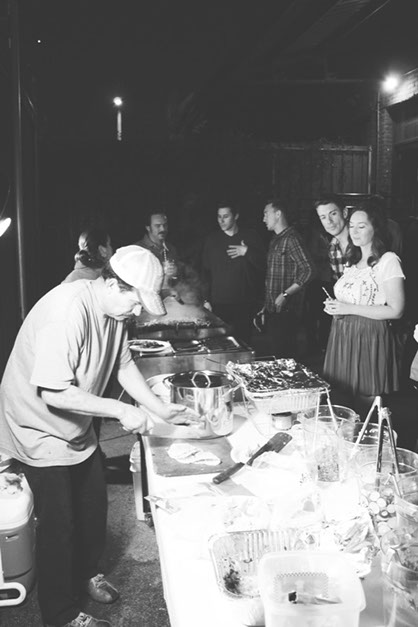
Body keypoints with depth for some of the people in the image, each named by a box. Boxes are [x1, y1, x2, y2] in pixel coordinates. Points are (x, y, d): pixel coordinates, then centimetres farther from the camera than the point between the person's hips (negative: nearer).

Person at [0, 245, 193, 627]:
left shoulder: (114, 310, -6)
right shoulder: (68, 312, -34)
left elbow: (123, 363, 5)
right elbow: (54, 393, -35)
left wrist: (160, 408, -1)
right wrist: (121, 410, -30)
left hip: (77, 430, 8)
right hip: (41, 431, -8)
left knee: (94, 505, 20)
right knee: (59, 524, 4)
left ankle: (86, 573, 45)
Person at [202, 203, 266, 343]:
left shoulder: (251, 237, 5)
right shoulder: (212, 239, 8)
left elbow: (263, 264, 2)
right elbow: (205, 271, 8)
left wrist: (247, 252, -12)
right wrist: (206, 299, 2)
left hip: (245, 304, 0)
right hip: (219, 303, 1)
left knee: (243, 340, 3)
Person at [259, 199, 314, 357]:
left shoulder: (291, 239, -12)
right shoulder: (275, 240, 17)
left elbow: (308, 270, -20)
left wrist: (285, 295, -20)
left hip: (286, 310, -9)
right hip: (272, 309, 9)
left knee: (285, 354, -6)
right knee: (277, 352, 13)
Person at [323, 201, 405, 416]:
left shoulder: (388, 260, -10)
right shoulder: (353, 260, 15)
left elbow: (395, 310, -16)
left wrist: (349, 308, -17)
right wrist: (335, 306, 5)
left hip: (369, 339, -7)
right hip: (343, 336, 7)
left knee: (367, 405, -2)